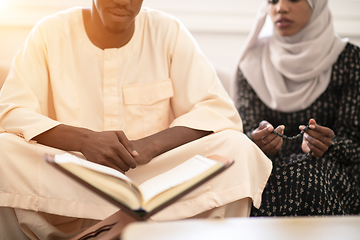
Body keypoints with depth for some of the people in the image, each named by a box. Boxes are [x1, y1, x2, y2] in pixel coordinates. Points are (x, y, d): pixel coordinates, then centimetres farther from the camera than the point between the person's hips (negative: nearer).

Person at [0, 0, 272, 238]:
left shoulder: (169, 32, 1)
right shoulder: (51, 33, 0)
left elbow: (219, 110, -5)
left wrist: (151, 145, -23)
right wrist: (84, 140, -26)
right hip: (68, 177, 0)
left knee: (236, 148, -23)